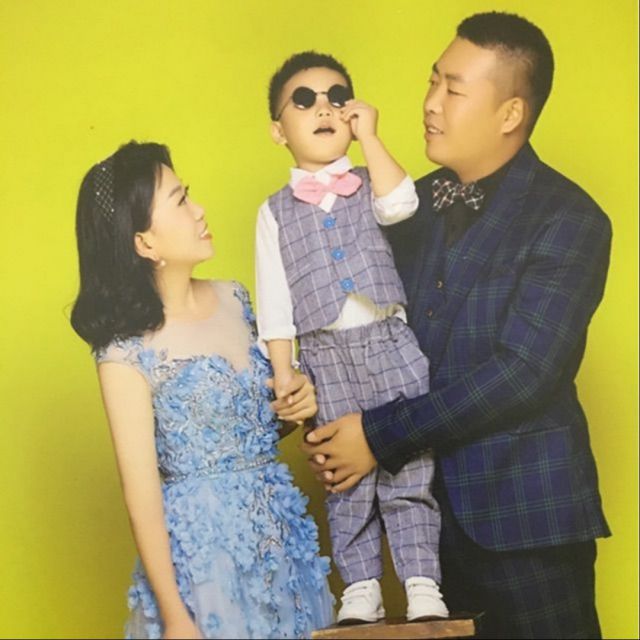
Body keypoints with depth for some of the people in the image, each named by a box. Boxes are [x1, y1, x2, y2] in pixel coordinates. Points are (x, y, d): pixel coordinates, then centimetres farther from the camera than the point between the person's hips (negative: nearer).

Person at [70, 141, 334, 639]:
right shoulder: (127, 351, -15)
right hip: (204, 544, -6)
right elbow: (141, 492, -14)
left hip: (280, 530, 6)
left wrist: (298, 402, -5)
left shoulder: (234, 299, 3)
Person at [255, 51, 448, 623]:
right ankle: (361, 587, 15)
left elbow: (401, 205, -17)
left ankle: (422, 583, 7)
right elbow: (275, 307, 5)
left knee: (408, 471, 0)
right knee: (347, 480, 6)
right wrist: (283, 376, 0)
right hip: (326, 356, 0)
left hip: (391, 344, 0)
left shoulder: (373, 187, 9)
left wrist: (369, 136, -10)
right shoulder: (275, 212, 7)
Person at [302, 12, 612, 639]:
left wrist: (381, 435, -18)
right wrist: (333, 424, -8)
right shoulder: (414, 202, 7)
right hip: (429, 501, 5)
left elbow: (523, 370, -20)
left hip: (525, 514, -5)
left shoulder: (569, 221, -12)